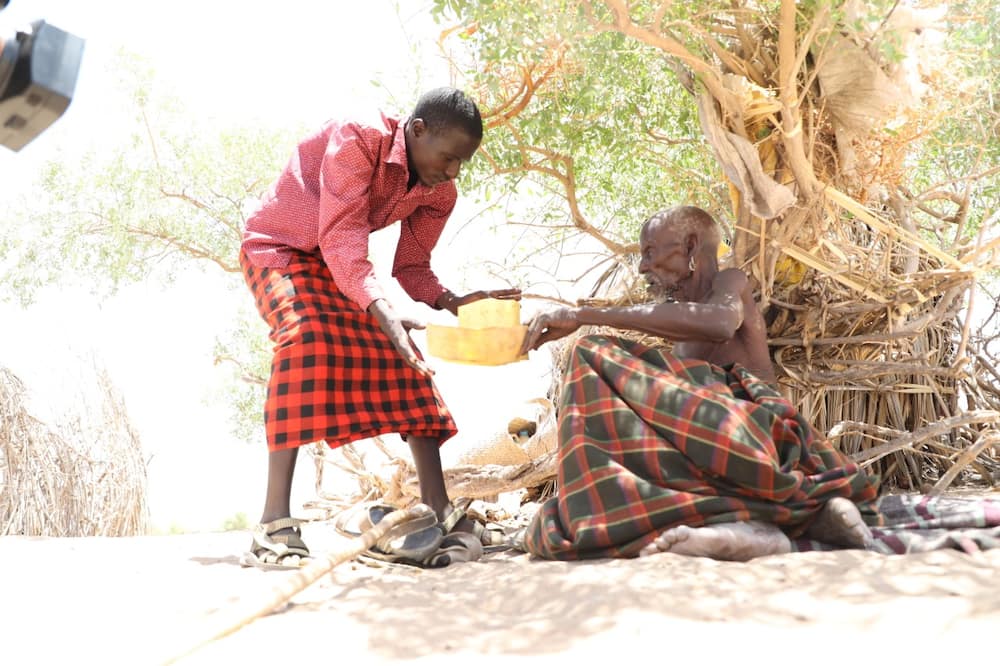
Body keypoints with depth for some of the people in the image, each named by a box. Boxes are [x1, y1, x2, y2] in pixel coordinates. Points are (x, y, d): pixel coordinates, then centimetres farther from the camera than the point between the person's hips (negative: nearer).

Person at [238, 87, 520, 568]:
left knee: (403, 358, -5)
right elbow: (341, 241, -39)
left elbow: (412, 267, -4)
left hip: (340, 264, 7)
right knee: (306, 336, -33)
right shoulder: (357, 139, -32)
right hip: (277, 246, -7)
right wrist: (383, 312, -53)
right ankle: (274, 523, -35)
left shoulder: (439, 194, -11)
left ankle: (437, 505, -2)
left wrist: (450, 302, -24)